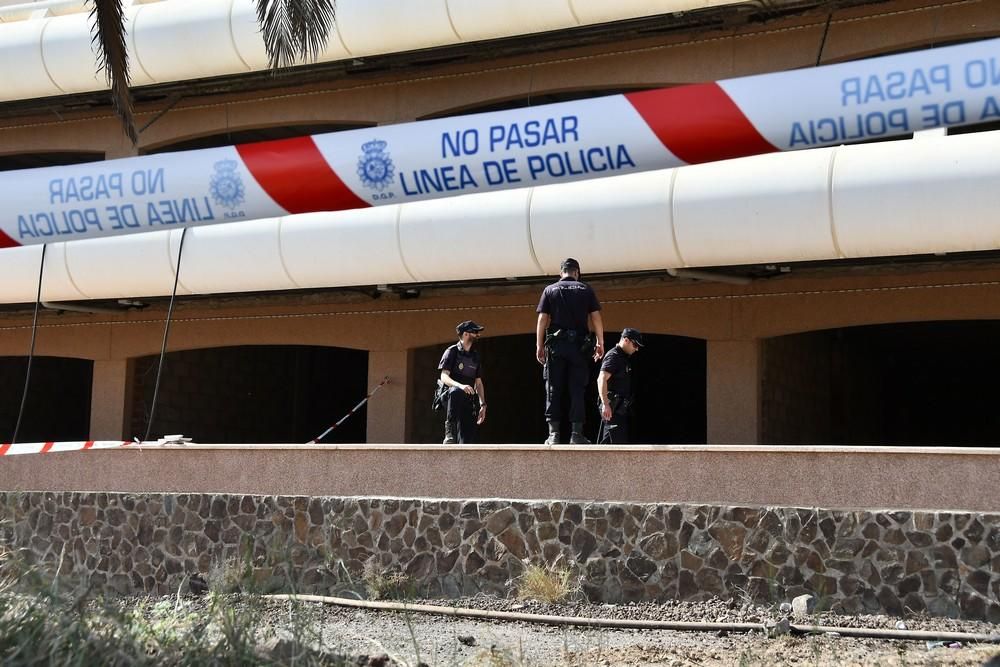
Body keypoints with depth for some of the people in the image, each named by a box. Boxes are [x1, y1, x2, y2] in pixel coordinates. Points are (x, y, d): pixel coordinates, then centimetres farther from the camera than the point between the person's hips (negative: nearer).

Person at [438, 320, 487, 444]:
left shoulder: (475, 356, 18)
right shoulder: (452, 351, -1)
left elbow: (478, 382, 22)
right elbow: (444, 377, -12)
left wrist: (483, 405, 12)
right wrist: (460, 386, -31)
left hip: (468, 401, 5)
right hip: (451, 397, -5)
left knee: (468, 438, -8)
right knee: (456, 391, -41)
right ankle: (450, 431, -37)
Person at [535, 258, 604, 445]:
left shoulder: (550, 290, 7)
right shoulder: (586, 290, 7)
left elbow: (542, 319, 1)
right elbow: (596, 318, 1)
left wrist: (539, 346, 2)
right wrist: (600, 342, 4)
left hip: (556, 345, 0)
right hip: (579, 345, 0)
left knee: (553, 390, 2)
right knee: (577, 390, 1)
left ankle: (553, 433, -4)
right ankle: (576, 433, -4)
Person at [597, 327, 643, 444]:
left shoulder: (623, 357, 19)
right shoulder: (613, 355, -11)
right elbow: (601, 379, -22)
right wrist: (605, 404, -29)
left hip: (620, 407, 10)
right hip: (613, 407, -10)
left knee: (605, 442, 9)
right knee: (619, 442, -13)